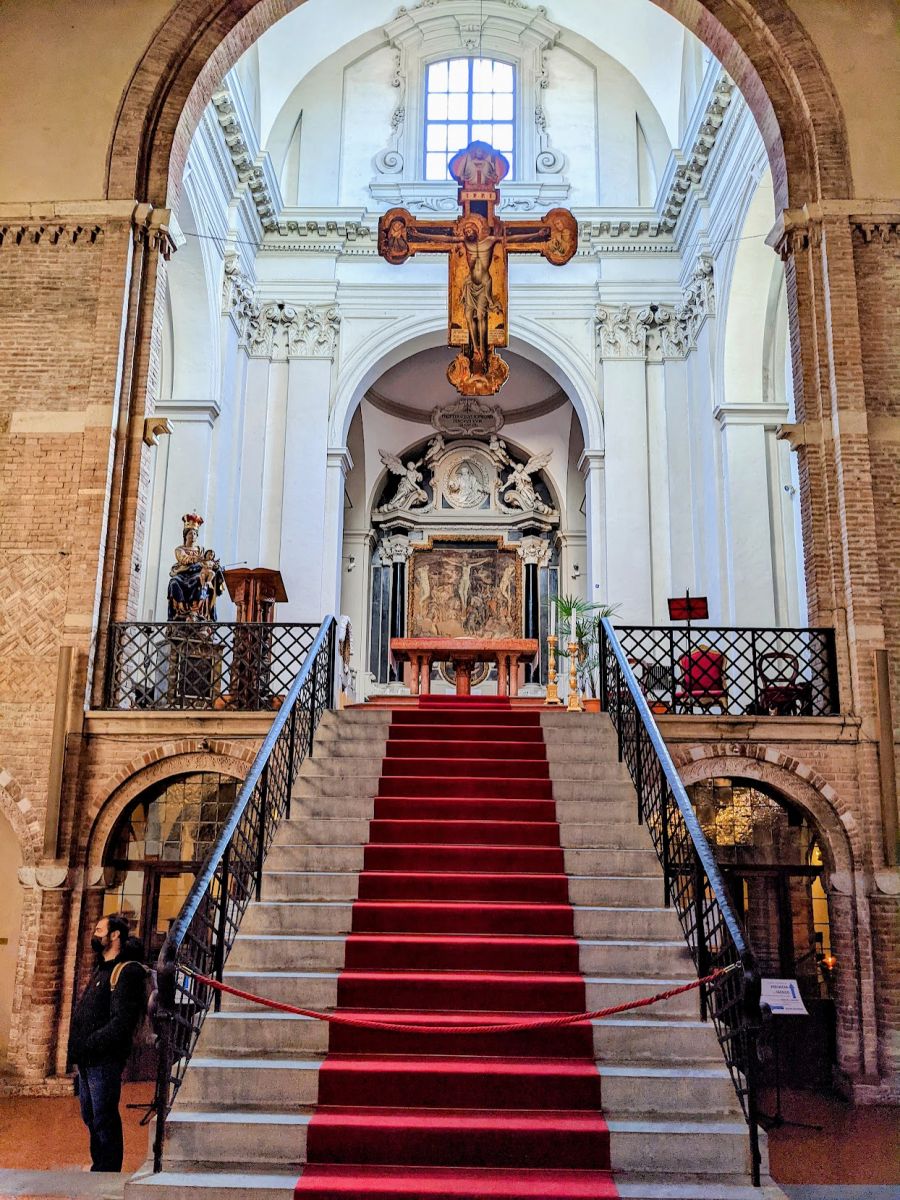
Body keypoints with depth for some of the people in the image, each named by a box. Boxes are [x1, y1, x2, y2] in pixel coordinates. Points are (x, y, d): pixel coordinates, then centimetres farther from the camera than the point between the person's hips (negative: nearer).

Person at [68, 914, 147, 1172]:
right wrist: (77, 1047, 8)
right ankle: (98, 1166, 31)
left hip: (105, 1060, -9)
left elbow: (121, 1022, -22)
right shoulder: (101, 970, 17)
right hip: (87, 1060, 10)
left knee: (104, 1120, -1)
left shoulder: (127, 972, -15)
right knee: (90, 1117, 18)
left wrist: (88, 1045, -20)